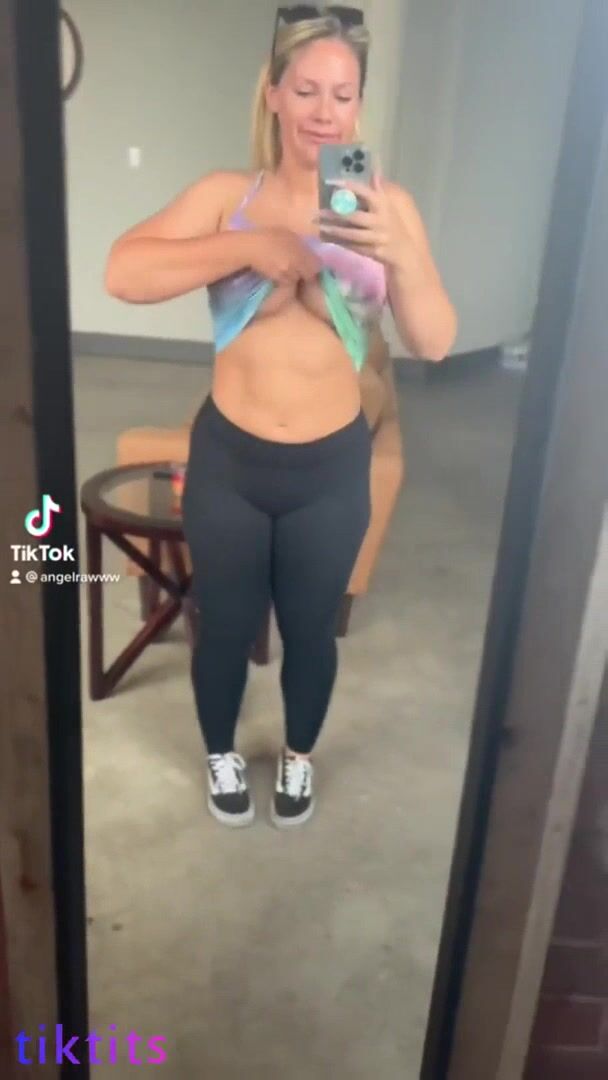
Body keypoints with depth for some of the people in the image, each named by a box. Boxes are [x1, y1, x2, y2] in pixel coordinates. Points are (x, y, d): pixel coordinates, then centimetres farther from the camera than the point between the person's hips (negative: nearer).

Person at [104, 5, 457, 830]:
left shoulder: (387, 206, -5)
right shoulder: (227, 196, -6)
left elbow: (434, 344, -12)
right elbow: (123, 274, -19)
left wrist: (400, 254, -30)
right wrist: (249, 245, -28)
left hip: (332, 469, 0)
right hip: (228, 460, 0)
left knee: (310, 629, 18)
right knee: (226, 627, 17)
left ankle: (299, 756, 48)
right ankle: (222, 754, 47)